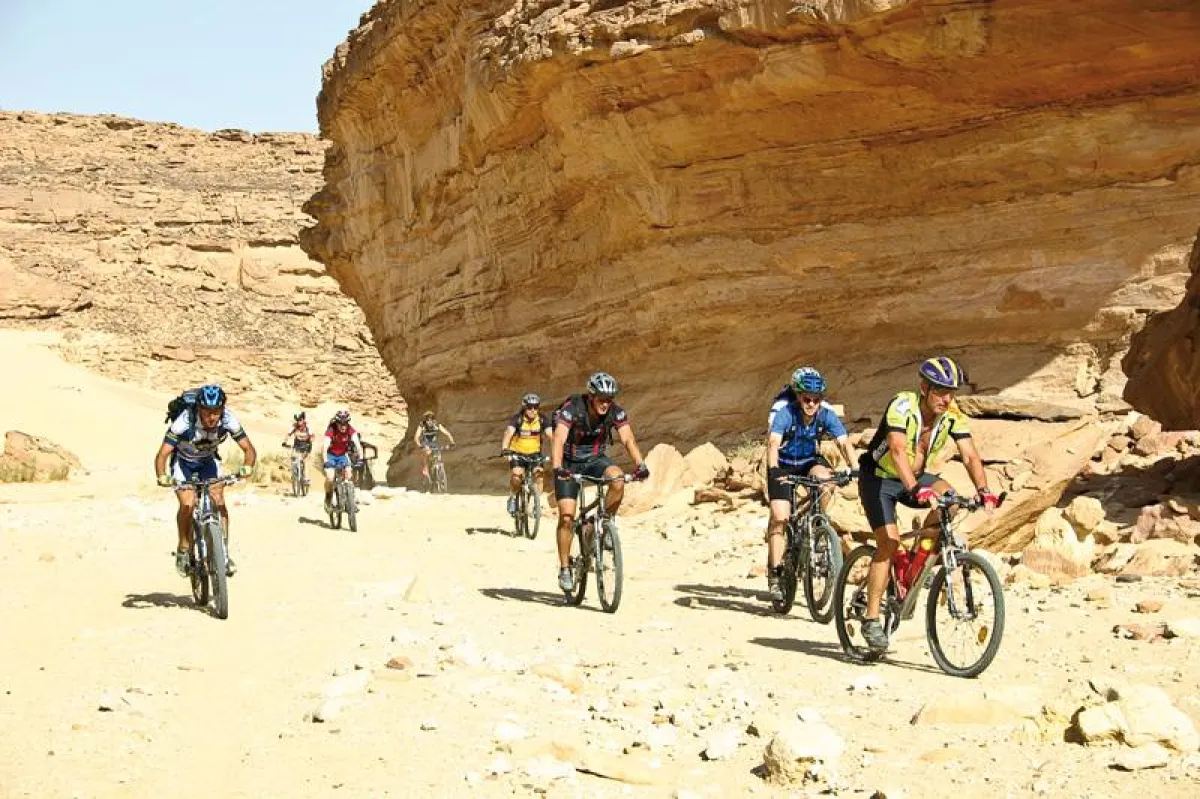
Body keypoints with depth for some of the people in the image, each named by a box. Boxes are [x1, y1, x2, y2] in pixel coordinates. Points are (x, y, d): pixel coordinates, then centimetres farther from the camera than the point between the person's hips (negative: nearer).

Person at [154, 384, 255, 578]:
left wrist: (247, 467, -46)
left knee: (219, 502, -15)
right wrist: (162, 477, -55)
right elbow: (162, 454, -37)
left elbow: (249, 449, -25)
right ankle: (183, 549, -1)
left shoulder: (229, 420, -29)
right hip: (182, 461, -2)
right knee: (188, 504, -21)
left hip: (208, 461, 2)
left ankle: (224, 554, -7)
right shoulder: (184, 422, -36)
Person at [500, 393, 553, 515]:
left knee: (539, 473, -20)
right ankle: (512, 498, 3)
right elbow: (508, 433, -34)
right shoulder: (517, 418, -19)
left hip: (534, 453, 2)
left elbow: (551, 434, -24)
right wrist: (504, 448, -52)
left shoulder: (542, 419, -13)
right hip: (517, 452, -2)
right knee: (516, 475, -23)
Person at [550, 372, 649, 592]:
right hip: (570, 463, -2)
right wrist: (557, 468, -53)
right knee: (566, 516, -12)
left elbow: (628, 439, -25)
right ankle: (565, 569, 0)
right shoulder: (571, 409, -26)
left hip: (596, 459, 2)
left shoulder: (616, 412, -16)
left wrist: (640, 464, -44)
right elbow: (558, 439, -37)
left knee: (618, 479, -30)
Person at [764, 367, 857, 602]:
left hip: (810, 461, 2)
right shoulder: (783, 411, -28)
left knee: (826, 480, -32)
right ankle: (774, 574, -9)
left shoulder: (826, 413, -20)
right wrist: (774, 470, -57)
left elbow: (844, 442, -27)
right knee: (780, 517, -16)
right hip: (783, 465, -2)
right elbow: (773, 443, -40)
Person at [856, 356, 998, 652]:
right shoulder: (902, 406, -29)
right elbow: (897, 450, -42)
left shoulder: (953, 415, -13)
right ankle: (871, 619, -11)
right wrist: (915, 489, -56)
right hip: (879, 477, -5)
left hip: (916, 476, 5)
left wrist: (983, 490, -37)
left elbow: (970, 455, -19)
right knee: (889, 542, -19)